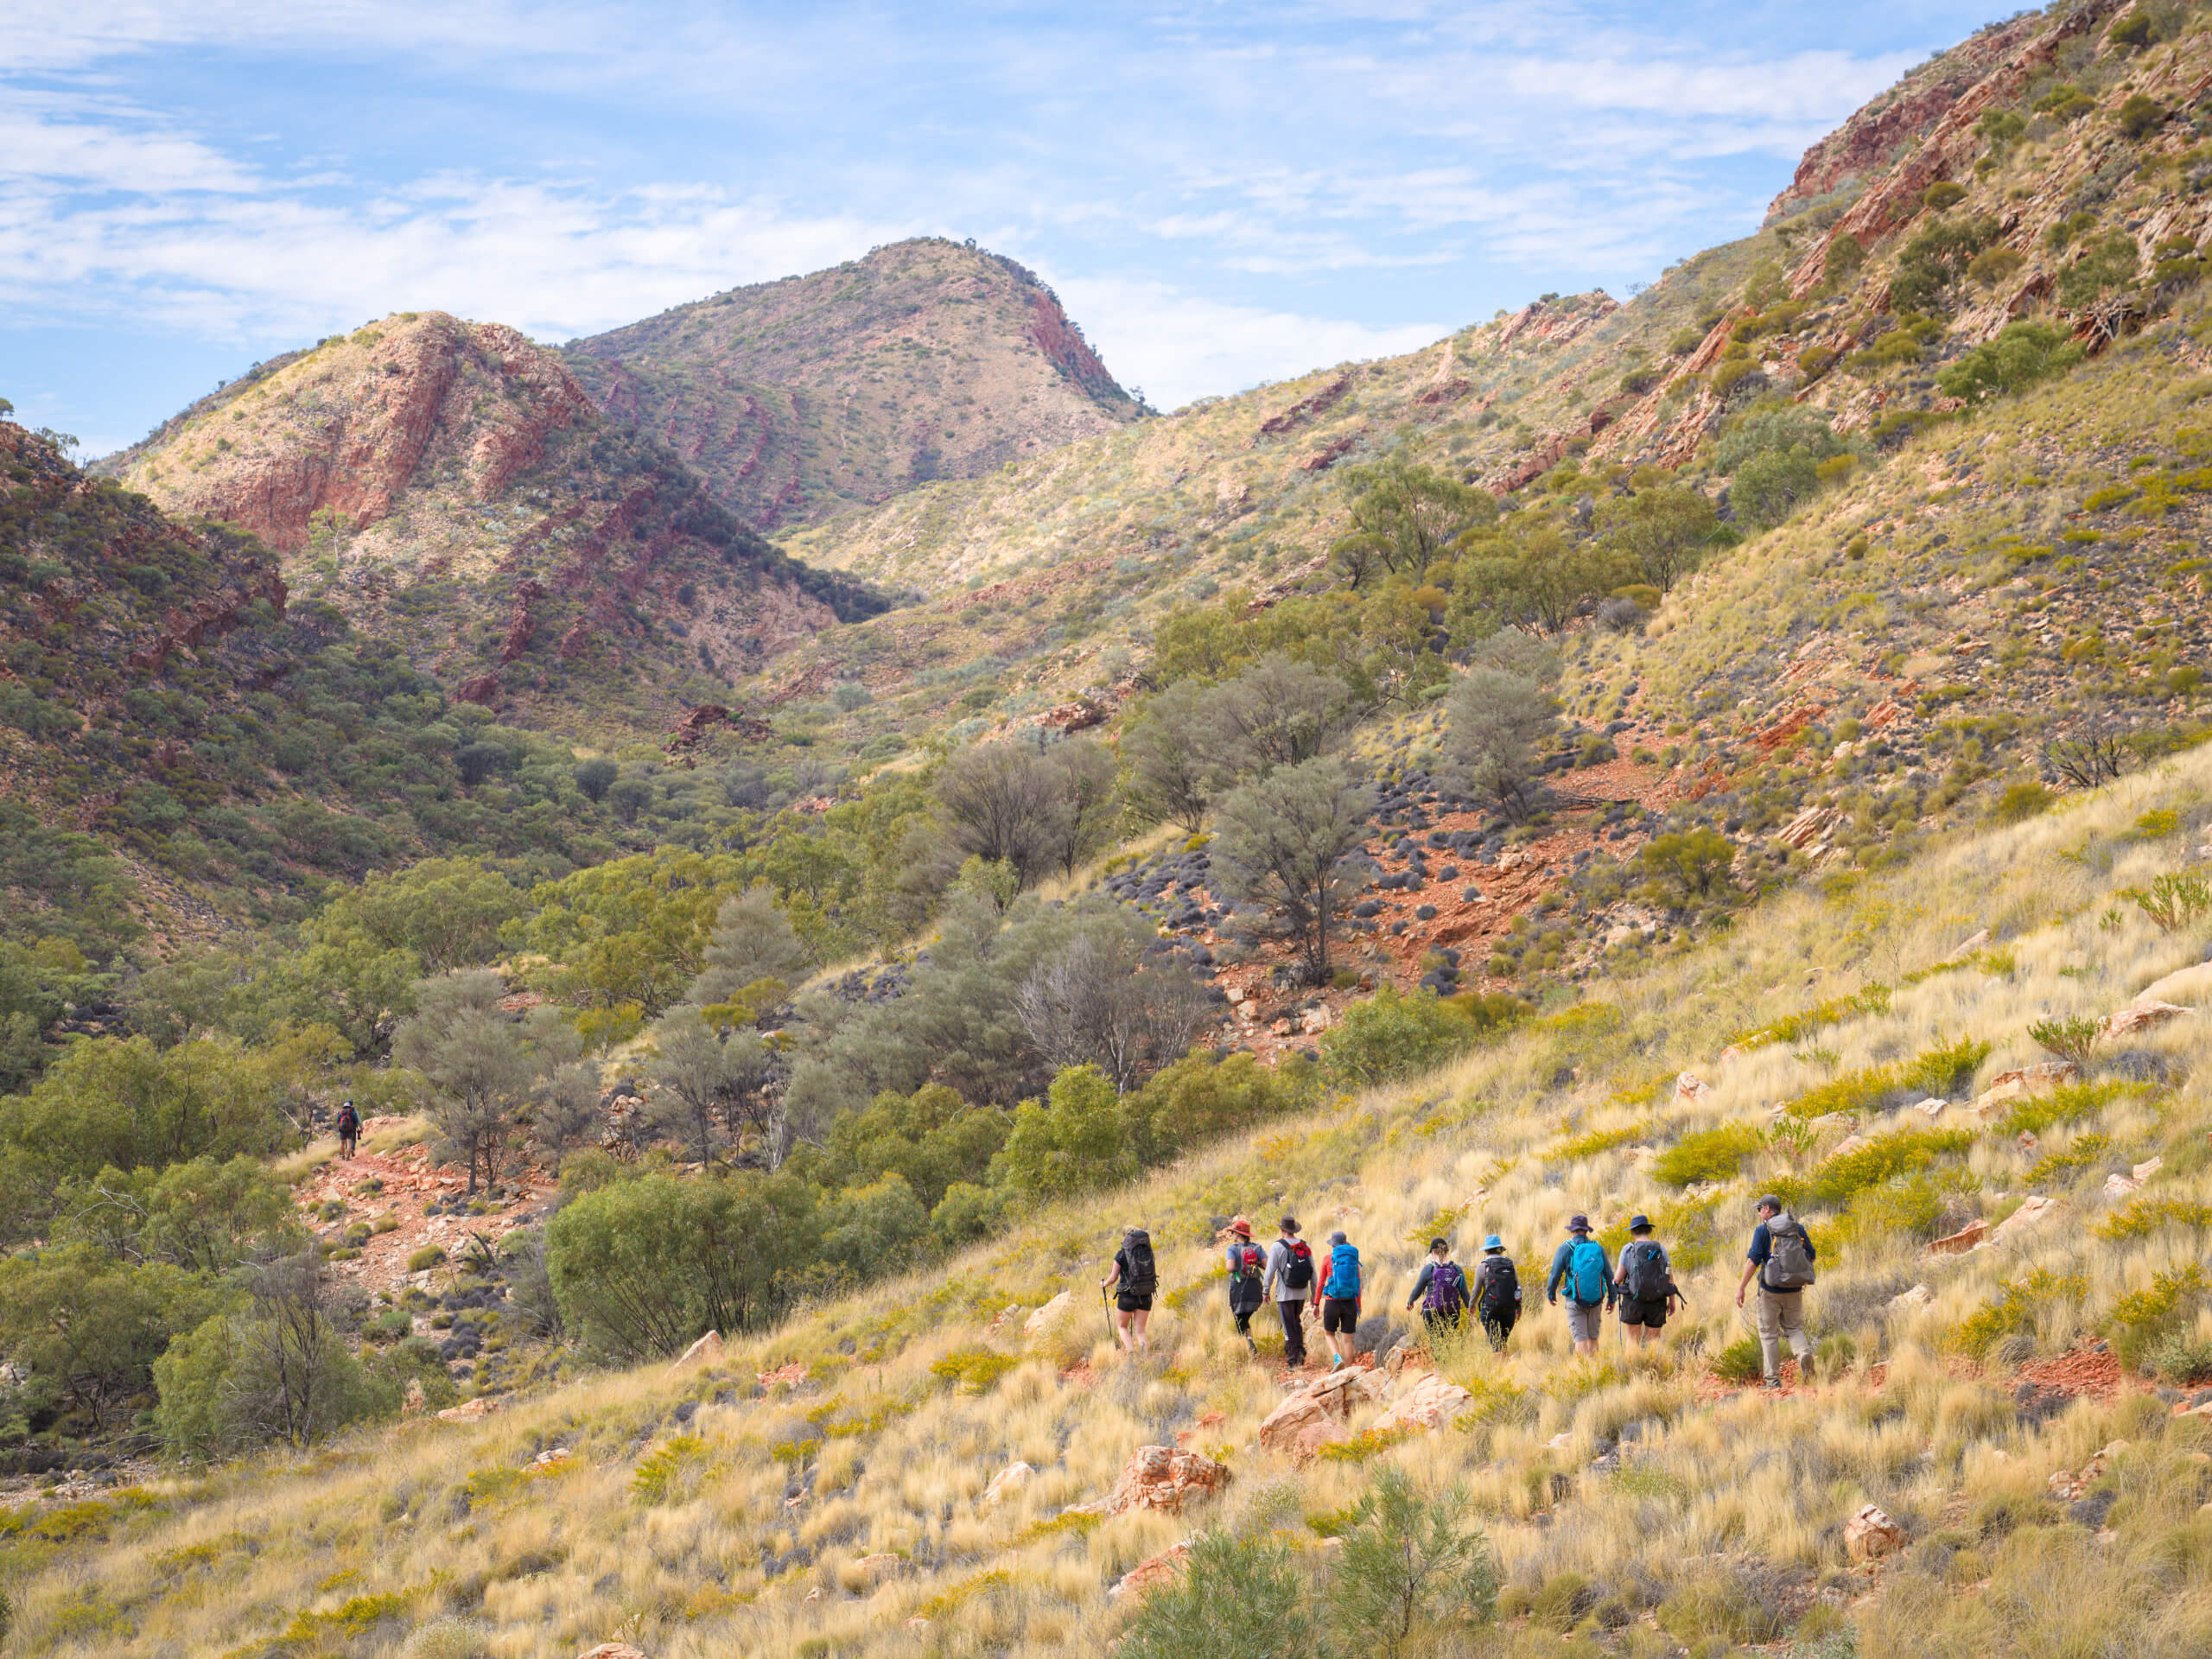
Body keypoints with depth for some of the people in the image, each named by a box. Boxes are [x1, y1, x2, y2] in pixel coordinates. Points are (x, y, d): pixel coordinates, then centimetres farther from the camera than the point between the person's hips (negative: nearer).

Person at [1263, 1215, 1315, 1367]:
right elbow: (1313, 1272, 5)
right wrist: (1314, 1294, 14)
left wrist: (1266, 1291, 1)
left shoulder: (1277, 1247, -11)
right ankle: (1300, 1351, 11)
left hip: (1285, 1294, -4)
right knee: (1297, 1322, 23)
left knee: (1289, 1327, 2)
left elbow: (1270, 1271, -11)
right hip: (1302, 1293, 4)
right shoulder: (1306, 1246, 3)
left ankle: (1293, 1361, 1)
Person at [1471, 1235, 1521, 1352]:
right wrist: (1518, 1308, 18)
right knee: (1503, 1340, 18)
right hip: (1509, 1310, 4)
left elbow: (1477, 1290, 2)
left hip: (1490, 1309, -3)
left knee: (1495, 1342, -4)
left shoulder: (1482, 1266, -3)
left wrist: (1472, 1306, 19)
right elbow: (1518, 1288, 7)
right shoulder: (1510, 1264, 6)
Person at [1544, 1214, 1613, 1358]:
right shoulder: (1598, 1248, 3)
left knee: (1580, 1339, -4)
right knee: (1593, 1337, 15)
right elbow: (1609, 1275, 6)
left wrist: (1550, 1295, 13)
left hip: (1575, 1301, -3)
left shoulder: (1565, 1249, -4)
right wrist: (1611, 1298, 17)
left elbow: (1555, 1275, -3)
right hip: (1596, 1301, 3)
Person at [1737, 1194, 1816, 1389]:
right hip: (1794, 1290, 3)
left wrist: (1741, 1288, -11)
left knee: (1769, 1334, 8)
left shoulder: (1763, 1230, -7)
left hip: (1771, 1290, -3)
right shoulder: (1798, 1228, 6)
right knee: (1794, 1328, 17)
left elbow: (1753, 1260, -14)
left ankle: (1773, 1379, 6)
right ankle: (1804, 1353, -15)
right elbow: (1811, 1256, 10)